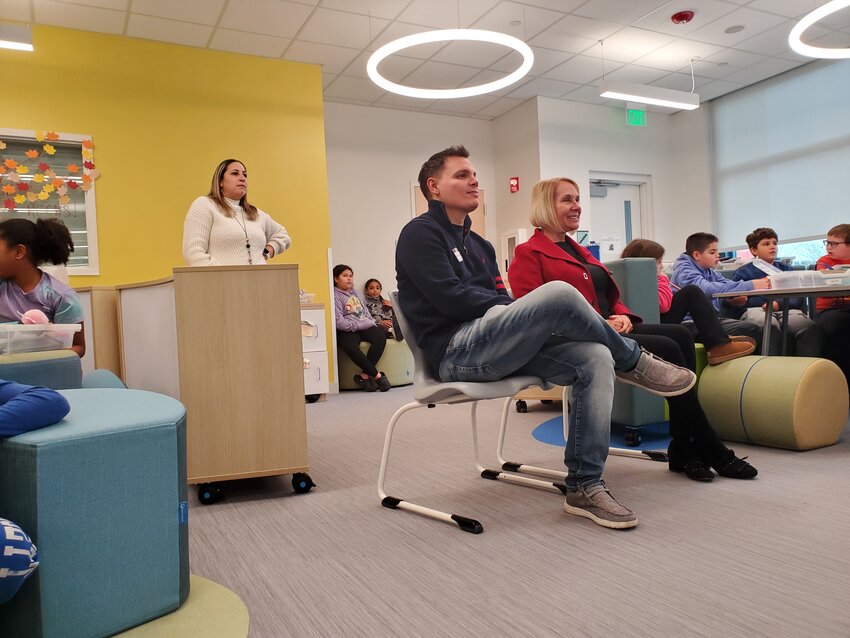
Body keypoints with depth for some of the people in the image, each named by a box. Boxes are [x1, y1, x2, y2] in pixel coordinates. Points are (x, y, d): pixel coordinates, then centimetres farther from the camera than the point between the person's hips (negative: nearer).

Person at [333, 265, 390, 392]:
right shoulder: (334, 296, -1)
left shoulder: (356, 293, 24)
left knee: (381, 336, -26)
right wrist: (357, 326, -15)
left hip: (365, 326, 6)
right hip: (347, 330, -6)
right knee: (351, 347, -38)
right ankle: (377, 375, -28)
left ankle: (364, 375, -26)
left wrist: (371, 322, 8)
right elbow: (339, 322, -12)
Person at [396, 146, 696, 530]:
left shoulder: (478, 245, 26)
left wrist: (519, 311, -5)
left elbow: (499, 299, 18)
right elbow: (450, 298, -12)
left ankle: (584, 486, -13)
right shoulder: (420, 233, 1)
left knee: (595, 358, -15)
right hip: (456, 351, -8)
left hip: (497, 347, 8)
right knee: (559, 294, -28)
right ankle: (632, 362, -1)